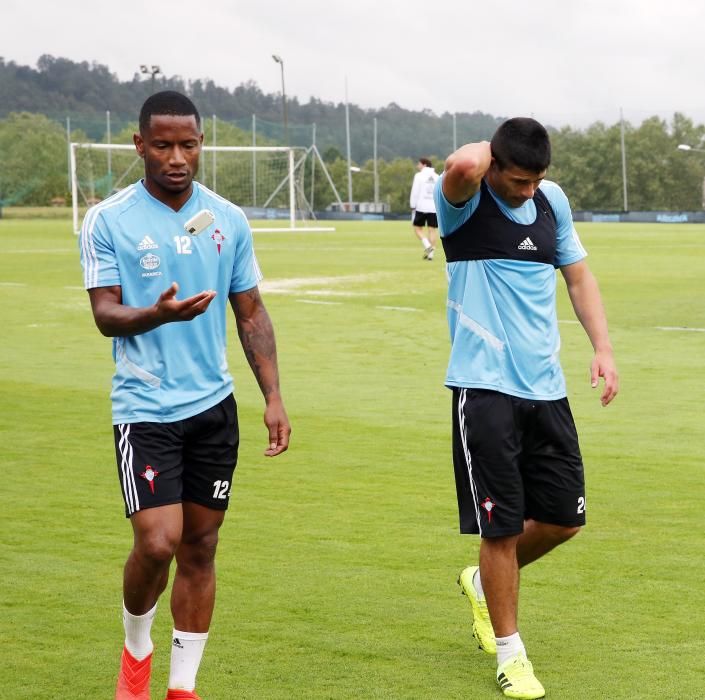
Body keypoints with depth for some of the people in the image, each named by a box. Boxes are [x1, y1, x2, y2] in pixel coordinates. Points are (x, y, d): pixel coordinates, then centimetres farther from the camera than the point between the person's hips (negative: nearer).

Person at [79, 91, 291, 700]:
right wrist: (157, 314, -28)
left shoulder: (228, 220, 5)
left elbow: (251, 312, 11)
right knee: (158, 542, -14)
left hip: (214, 404, 4)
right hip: (145, 408, -4)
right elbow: (105, 314, -8)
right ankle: (136, 649, 16)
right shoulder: (108, 221, -5)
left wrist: (274, 397, 3)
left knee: (200, 547, 7)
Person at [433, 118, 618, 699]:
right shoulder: (465, 201, -11)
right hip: (486, 388, -6)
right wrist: (486, 153, -12)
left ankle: (485, 583, 38)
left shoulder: (552, 201, 7)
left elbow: (578, 274, 18)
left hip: (546, 388, 6)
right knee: (502, 526, -2)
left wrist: (603, 347, 7)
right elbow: (464, 163, -35)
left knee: (564, 519, 11)